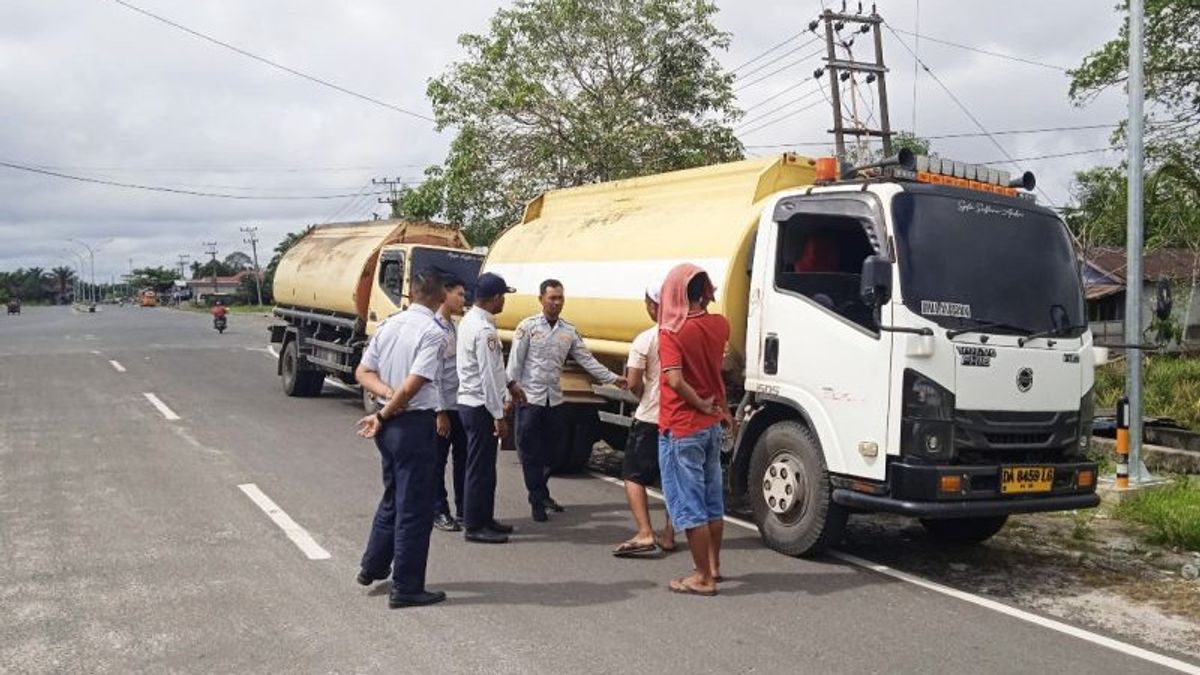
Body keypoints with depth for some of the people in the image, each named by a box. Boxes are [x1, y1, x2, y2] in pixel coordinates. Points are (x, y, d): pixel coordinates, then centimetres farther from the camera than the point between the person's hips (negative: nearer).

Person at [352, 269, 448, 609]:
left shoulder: (388, 324, 6)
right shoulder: (433, 333, -17)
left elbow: (363, 372, 7)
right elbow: (413, 386, -22)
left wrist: (387, 393, -6)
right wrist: (383, 416, -11)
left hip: (390, 424, 8)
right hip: (415, 424, -8)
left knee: (393, 497, 24)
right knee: (414, 507, 2)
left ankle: (373, 567, 36)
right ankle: (406, 588, 10)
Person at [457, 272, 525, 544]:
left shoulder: (470, 320, 9)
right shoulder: (484, 330, -21)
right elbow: (488, 377, -21)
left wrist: (509, 384, 25)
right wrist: (498, 416, -18)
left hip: (470, 402, 10)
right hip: (480, 407, -10)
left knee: (483, 465, 18)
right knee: (480, 468, -1)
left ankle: (485, 519, 28)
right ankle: (474, 527, 8)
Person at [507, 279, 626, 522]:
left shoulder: (569, 331, 7)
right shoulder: (528, 327, -5)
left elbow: (586, 360, 8)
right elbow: (515, 363, -6)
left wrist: (612, 378, 2)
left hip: (554, 399, 4)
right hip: (530, 398, -4)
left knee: (548, 450, 13)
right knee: (530, 452, 0)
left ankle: (541, 495, 28)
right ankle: (537, 501, 10)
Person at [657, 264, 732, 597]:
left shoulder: (671, 332, -17)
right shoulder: (719, 325, 1)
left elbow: (675, 380, -26)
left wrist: (702, 405, -15)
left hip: (681, 429, -7)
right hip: (711, 426, 7)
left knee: (689, 505, 0)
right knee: (712, 500, 18)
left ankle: (703, 577, 5)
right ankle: (713, 565, 31)